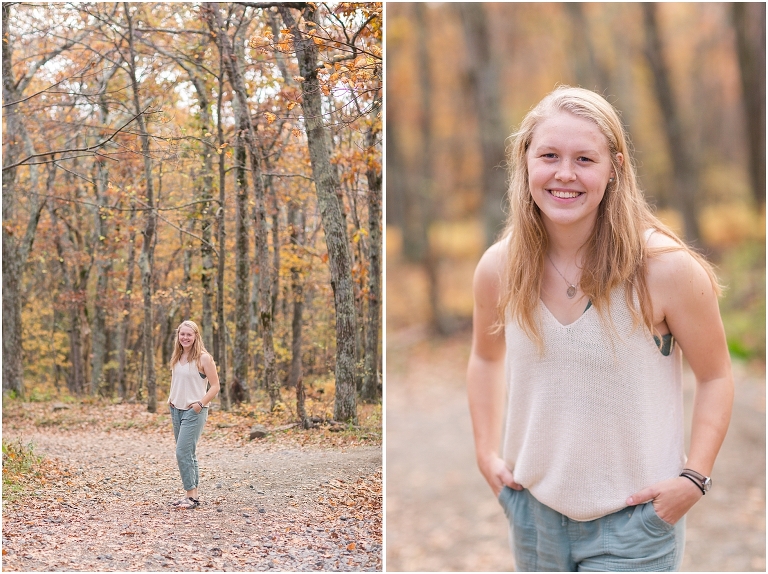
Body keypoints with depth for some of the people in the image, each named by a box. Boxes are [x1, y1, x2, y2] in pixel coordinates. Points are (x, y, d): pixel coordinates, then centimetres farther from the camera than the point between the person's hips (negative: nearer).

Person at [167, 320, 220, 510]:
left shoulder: (203, 358, -10)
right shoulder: (176, 358, 10)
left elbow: (215, 386, -10)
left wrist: (200, 403, -19)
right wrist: (171, 399, 10)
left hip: (194, 411, -7)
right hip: (177, 409, 7)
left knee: (183, 452, -13)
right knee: (187, 454, 10)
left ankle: (192, 496, -6)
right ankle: (192, 495, 16)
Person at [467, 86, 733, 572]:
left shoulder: (666, 268, -18)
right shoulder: (498, 269, -8)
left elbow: (716, 377, -6)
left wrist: (693, 478, -14)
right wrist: (488, 453, 6)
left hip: (633, 519, -4)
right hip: (534, 509, 4)